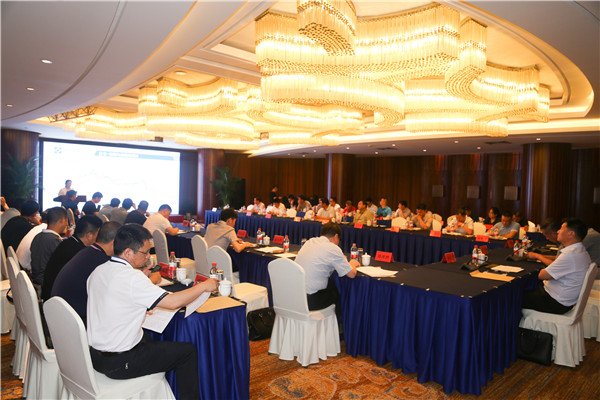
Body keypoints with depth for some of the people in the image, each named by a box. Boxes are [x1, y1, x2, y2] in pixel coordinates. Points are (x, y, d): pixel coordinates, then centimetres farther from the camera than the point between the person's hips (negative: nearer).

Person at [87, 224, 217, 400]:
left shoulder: (97, 271, 2)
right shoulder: (132, 278, -25)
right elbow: (173, 302, -25)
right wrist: (204, 286, -12)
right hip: (118, 363, -9)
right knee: (188, 351, 0)